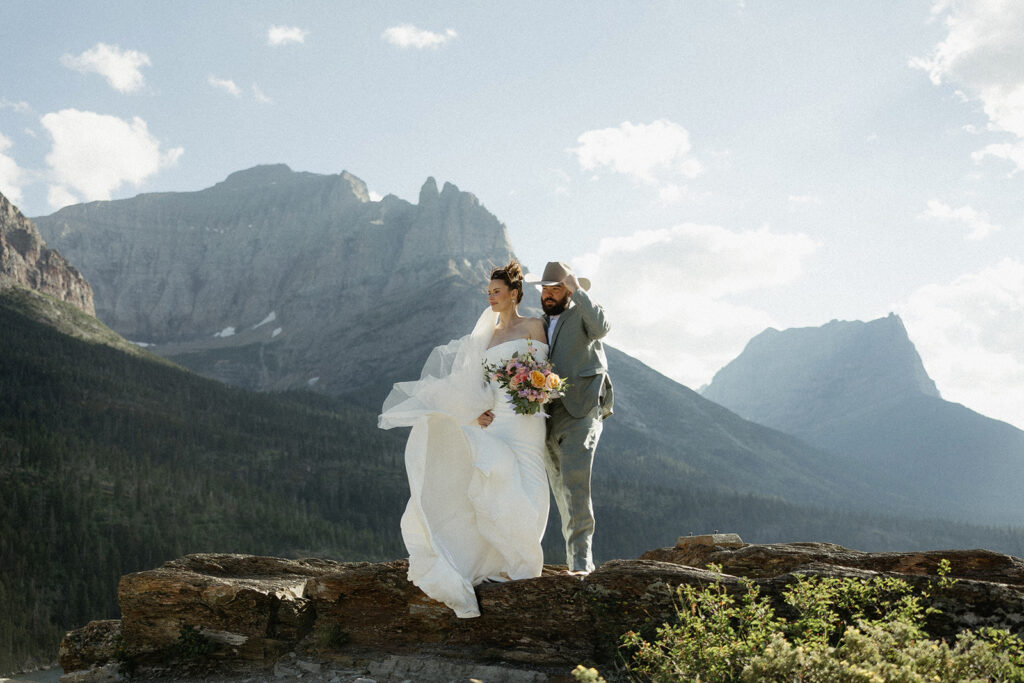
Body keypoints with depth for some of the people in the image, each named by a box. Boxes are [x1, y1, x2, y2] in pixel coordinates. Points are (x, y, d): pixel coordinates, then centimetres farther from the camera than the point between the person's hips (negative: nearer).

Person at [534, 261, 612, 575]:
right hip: (549, 416, 6)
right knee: (560, 489, 6)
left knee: (575, 483, -18)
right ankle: (577, 558, 14)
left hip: (581, 411, -6)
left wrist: (577, 290, -20)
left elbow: (601, 326, -22)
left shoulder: (581, 314, 2)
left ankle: (581, 559, -19)